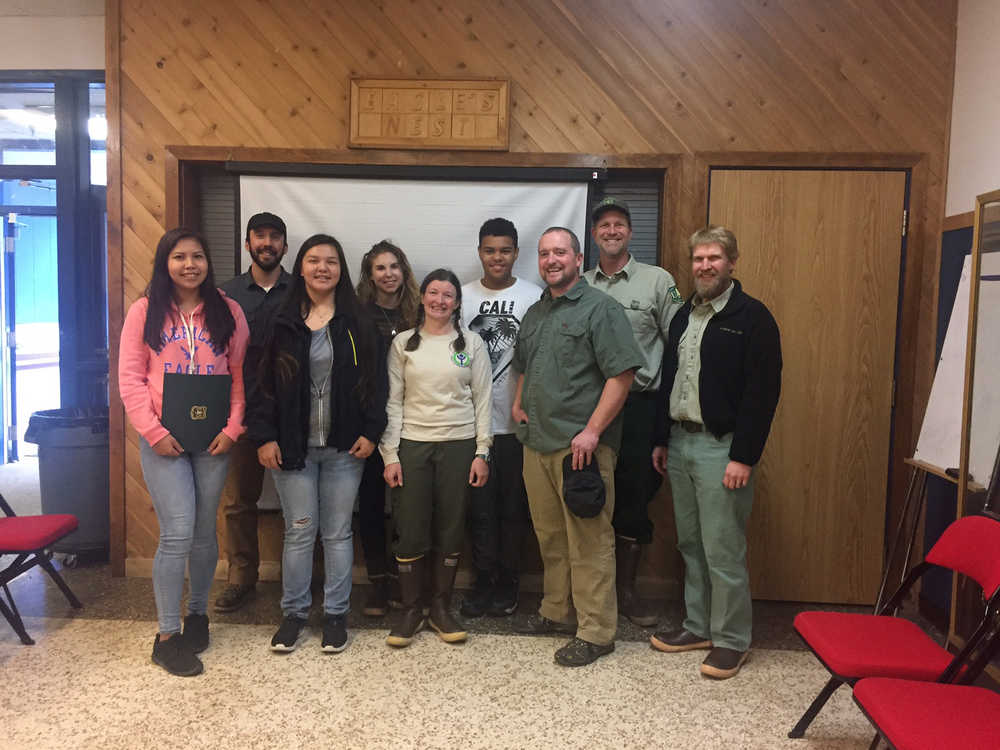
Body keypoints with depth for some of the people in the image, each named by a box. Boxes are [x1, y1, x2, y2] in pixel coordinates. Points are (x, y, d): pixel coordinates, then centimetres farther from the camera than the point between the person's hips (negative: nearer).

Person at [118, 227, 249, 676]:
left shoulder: (227, 311, 5)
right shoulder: (145, 310, 2)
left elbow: (241, 375, 3)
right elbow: (130, 377, -2)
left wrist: (232, 429, -6)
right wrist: (153, 431, -11)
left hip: (213, 439, 2)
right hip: (163, 439, -2)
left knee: (204, 532, 11)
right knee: (177, 533, -7)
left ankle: (198, 613, 31)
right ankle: (166, 636, 7)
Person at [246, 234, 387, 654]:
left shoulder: (356, 323, 2)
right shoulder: (283, 322, 3)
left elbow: (374, 381, 1)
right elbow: (264, 381, 1)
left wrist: (371, 432, -7)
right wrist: (264, 436, -6)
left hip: (344, 447, 0)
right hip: (292, 446, 0)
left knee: (337, 532, 9)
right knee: (299, 531, 8)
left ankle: (336, 614, 23)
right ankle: (294, 612, 24)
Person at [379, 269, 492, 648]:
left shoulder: (472, 343, 4)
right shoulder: (403, 343, 4)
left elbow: (483, 400, 4)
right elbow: (392, 401, 3)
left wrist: (482, 452, -2)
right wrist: (390, 454, -3)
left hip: (459, 446, 0)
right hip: (412, 445, 0)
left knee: (451, 531, 7)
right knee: (410, 532, 1)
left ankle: (441, 608, 22)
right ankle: (410, 610, 18)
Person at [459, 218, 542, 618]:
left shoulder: (533, 296, -1)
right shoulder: (463, 296, 6)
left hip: (517, 422, -2)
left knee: (513, 507, 9)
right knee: (480, 506, 8)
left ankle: (508, 583, 24)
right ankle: (484, 581, 23)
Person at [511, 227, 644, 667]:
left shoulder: (600, 308, -6)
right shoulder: (534, 313, 18)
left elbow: (622, 373, -14)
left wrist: (592, 431, -18)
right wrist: (519, 404, 14)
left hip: (581, 445, -7)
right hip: (537, 444, 8)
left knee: (588, 541, -2)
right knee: (550, 536, 16)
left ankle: (596, 632, 10)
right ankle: (557, 611, 31)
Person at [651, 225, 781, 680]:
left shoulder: (752, 317, -9)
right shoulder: (684, 316, 14)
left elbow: (763, 391, -15)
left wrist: (743, 457, -18)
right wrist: (662, 440, 15)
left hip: (721, 447, -7)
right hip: (680, 442, 7)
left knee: (723, 552, -1)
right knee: (691, 546, 15)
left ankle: (732, 640, 15)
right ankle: (698, 627, 28)